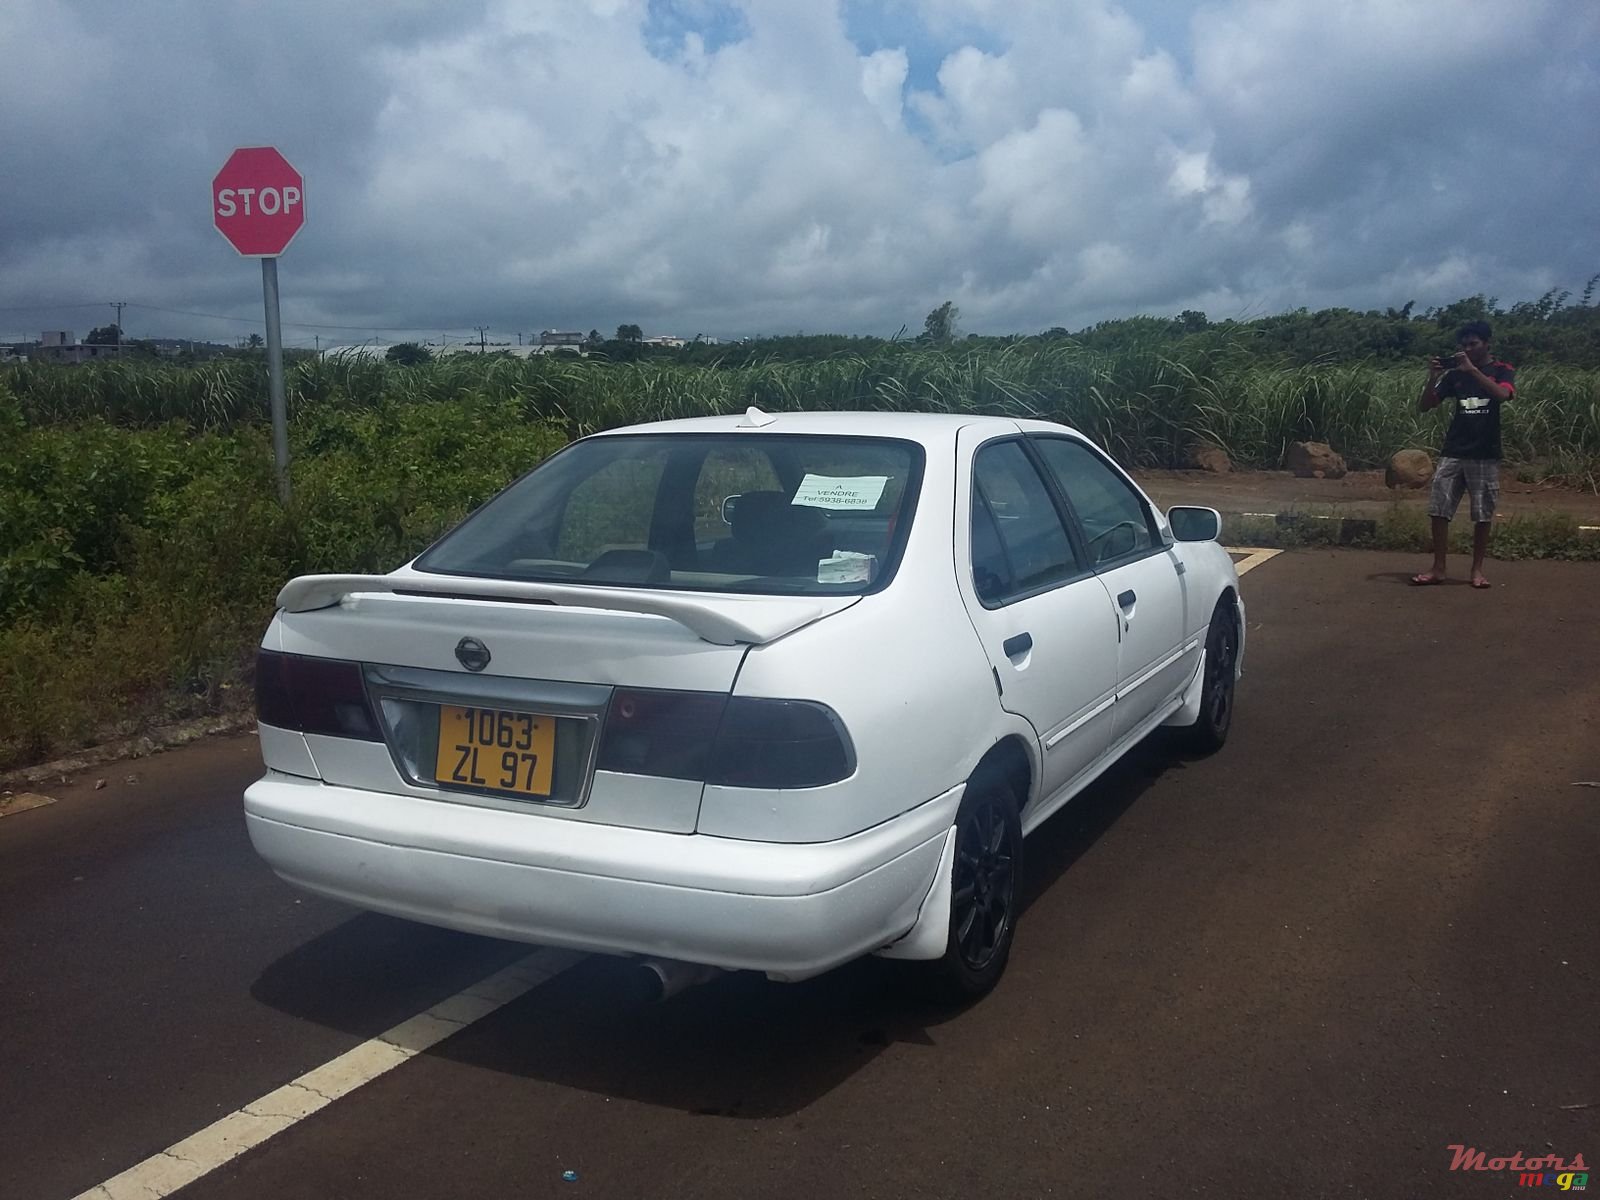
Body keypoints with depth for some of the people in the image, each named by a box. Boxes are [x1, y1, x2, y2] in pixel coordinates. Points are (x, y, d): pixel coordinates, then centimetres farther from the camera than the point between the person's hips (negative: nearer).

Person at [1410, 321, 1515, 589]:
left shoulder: (1502, 371, 2)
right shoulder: (1454, 374, 9)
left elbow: (1502, 395, -21)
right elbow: (1424, 406, 5)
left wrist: (1472, 369, -24)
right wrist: (1433, 377, -10)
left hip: (1485, 455, -3)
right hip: (1452, 453, 3)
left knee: (1482, 515, 0)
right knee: (1439, 511, -3)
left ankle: (1477, 569, 10)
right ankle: (1438, 569, 3)